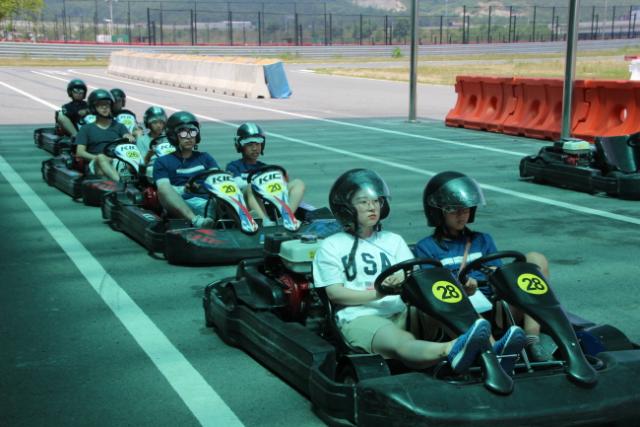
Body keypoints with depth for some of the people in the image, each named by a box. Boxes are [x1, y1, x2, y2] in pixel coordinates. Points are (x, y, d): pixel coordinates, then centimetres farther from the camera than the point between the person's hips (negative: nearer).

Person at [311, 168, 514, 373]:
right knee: (403, 343, -37)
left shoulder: (394, 241, 23)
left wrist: (405, 280, -15)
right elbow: (335, 293, -1)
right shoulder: (331, 246, 11)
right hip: (360, 317, -4)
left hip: (402, 313, 4)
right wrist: (377, 293, -13)